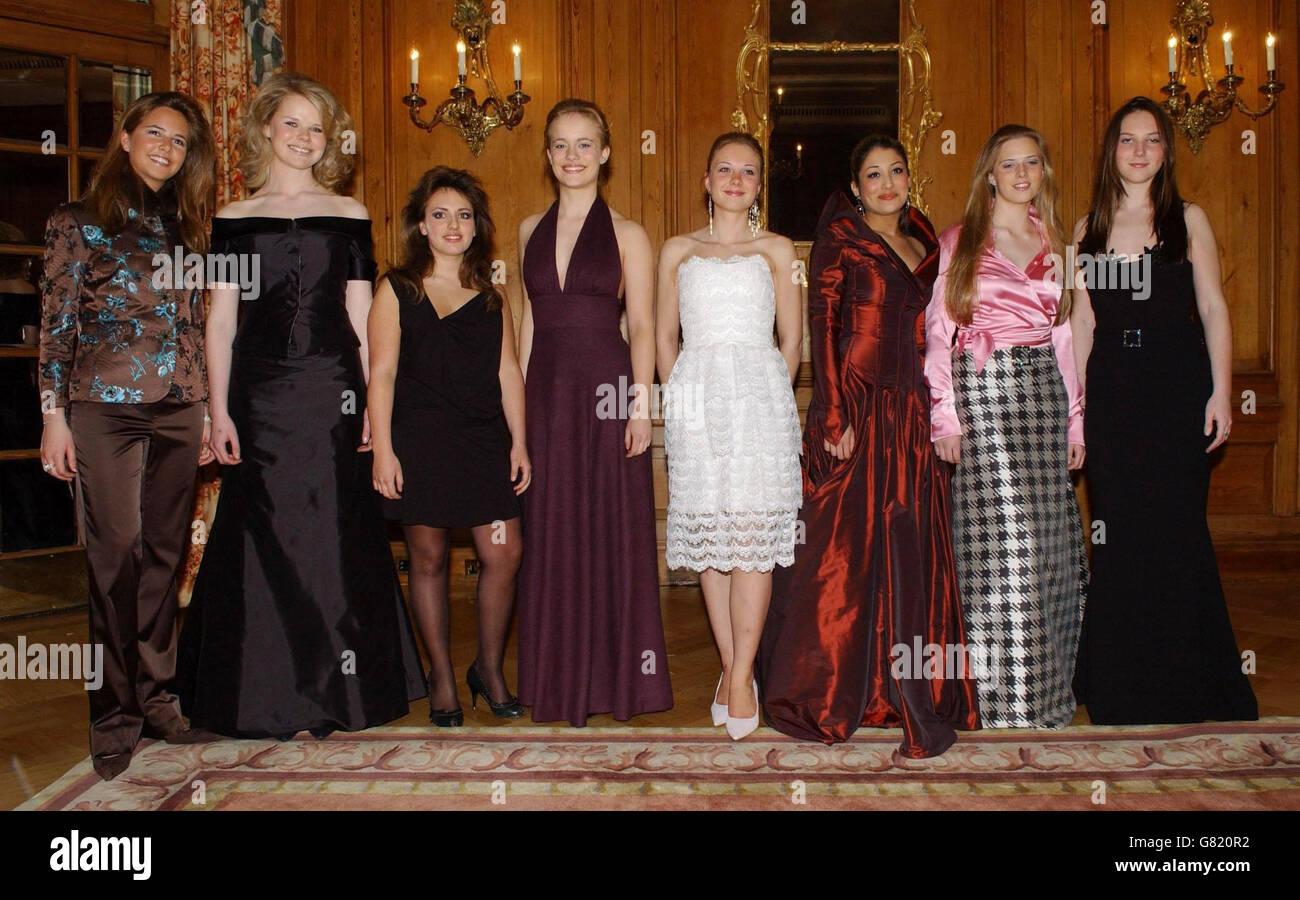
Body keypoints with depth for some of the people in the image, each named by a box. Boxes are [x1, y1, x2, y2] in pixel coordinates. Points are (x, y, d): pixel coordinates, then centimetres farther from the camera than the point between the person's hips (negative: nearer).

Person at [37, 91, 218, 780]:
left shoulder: (185, 230, 16)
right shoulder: (79, 222, 4)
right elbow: (56, 325, 1)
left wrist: (209, 410, 13)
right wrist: (54, 415, -5)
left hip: (179, 409, 4)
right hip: (105, 405, -4)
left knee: (163, 553, 6)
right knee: (116, 552, -5)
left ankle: (154, 697, 16)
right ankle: (114, 713, 4)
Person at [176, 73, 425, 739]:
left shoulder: (349, 216, 9)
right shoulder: (235, 220, 9)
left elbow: (361, 320, 7)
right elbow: (220, 322, 7)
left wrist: (373, 404, 1)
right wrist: (220, 410, -1)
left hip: (332, 391, 0)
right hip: (260, 395, 0)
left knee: (334, 538, 1)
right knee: (264, 539, 2)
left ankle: (335, 690, 12)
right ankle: (266, 699, 13)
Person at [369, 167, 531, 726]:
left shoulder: (490, 297, 15)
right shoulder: (397, 290, 4)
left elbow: (508, 372, 11)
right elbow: (382, 373, -2)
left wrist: (518, 443, 5)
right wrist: (383, 449, -10)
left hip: (485, 439, 3)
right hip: (420, 439, -3)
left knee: (503, 555, -4)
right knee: (428, 558, 4)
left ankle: (489, 668, 16)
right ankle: (442, 678, 17)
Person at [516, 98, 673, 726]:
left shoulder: (626, 234, 2)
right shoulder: (531, 230, 12)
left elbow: (643, 328, -2)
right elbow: (529, 320, 15)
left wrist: (641, 407, -11)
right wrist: (518, 399, 10)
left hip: (607, 390, -3)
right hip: (546, 392, 4)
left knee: (612, 530, 1)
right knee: (550, 532, 7)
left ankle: (614, 676, 13)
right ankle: (558, 679, 18)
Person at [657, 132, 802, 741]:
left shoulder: (776, 250, 13)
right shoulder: (678, 251, 17)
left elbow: (790, 338, 13)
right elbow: (664, 336, 16)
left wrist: (772, 400, 4)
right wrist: (677, 401, 6)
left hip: (760, 397, -1)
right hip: (696, 397, 2)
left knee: (752, 536, -9)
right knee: (708, 537, 1)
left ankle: (742, 677, -5)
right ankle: (730, 668, 10)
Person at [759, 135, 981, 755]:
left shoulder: (923, 239, 17)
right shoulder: (840, 238, 0)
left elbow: (930, 327, 19)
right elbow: (821, 328, -8)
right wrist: (833, 416, -16)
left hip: (912, 413, 6)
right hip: (856, 406, -6)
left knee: (911, 552, 5)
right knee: (845, 548, -2)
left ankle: (903, 692, 16)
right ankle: (827, 696, 9)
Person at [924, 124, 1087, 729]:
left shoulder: (1053, 243, 15)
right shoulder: (958, 242, 2)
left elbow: (1062, 335, 16)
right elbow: (937, 333, -2)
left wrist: (1074, 418, 12)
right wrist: (944, 417, -9)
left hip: (1043, 388, 5)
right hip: (981, 391, -4)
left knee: (1048, 537, 4)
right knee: (999, 536, -7)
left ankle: (1045, 686, 15)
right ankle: (1003, 694, 2)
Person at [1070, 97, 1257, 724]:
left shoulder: (1188, 219, 5)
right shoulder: (1088, 229, 10)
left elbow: (1213, 309, 2)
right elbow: (1082, 320, 11)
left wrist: (1220, 391, -7)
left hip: (1178, 387, -2)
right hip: (1111, 390, 2)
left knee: (1176, 531, -1)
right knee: (1118, 536, 4)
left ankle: (1185, 688, 13)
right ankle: (1121, 690, 16)